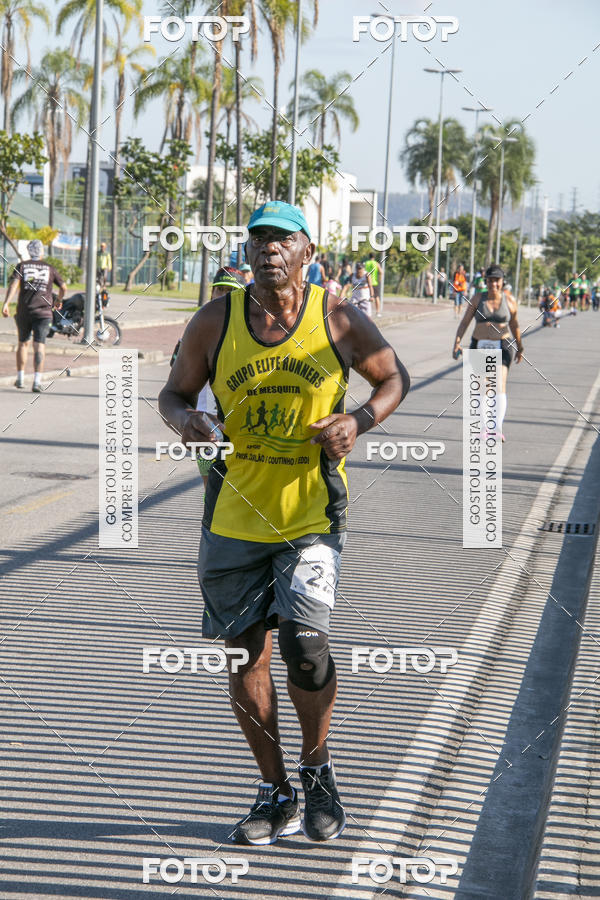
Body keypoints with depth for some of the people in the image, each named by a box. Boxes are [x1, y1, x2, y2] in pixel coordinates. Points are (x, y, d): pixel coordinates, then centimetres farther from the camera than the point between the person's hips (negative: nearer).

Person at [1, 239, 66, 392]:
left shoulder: (21, 266, 6)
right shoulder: (50, 268, 8)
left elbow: (14, 283, -9)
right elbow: (63, 287, 11)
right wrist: (59, 300, 31)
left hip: (24, 311, 1)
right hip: (43, 312, -1)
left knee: (23, 343, 19)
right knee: (39, 346, -6)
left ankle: (20, 378, 22)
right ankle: (37, 382, -18)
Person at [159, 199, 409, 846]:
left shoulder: (337, 320, -4)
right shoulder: (214, 322, -1)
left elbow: (394, 377, 9)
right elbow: (173, 392, 10)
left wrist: (361, 420, -10)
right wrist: (185, 419, -13)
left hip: (311, 513, -2)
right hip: (234, 517, 2)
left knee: (304, 641, -16)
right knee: (245, 653, 6)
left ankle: (317, 771, 12)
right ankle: (275, 794, 23)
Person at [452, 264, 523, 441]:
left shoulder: (509, 300, 1)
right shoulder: (477, 299, 0)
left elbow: (514, 325, 13)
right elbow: (464, 322, -3)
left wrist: (520, 348, 21)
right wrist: (457, 342, -16)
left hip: (502, 347, -2)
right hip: (479, 346, 2)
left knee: (500, 384, -19)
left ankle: (498, 428, -30)